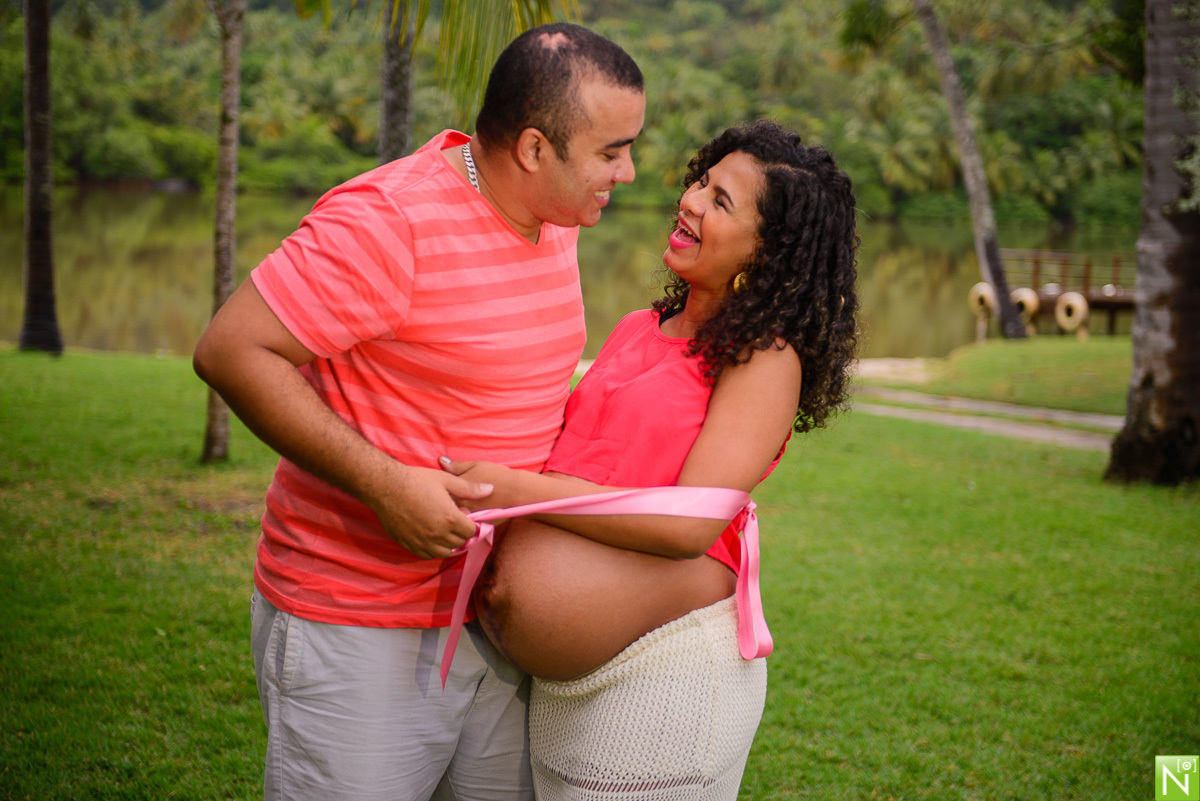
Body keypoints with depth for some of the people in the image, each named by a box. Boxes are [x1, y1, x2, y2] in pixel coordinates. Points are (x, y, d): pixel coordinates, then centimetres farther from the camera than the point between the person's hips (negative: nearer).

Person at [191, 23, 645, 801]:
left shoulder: (552, 221, 7)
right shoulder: (389, 221, -21)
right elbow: (231, 350, -22)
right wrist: (383, 482, -26)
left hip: (495, 614, 8)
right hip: (361, 629, -8)